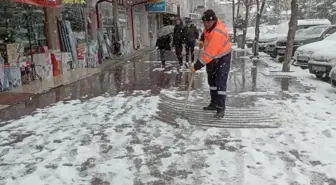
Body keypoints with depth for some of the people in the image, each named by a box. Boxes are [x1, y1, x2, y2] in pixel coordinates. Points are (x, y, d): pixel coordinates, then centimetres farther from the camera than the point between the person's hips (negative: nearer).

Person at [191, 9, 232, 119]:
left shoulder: (217, 33, -34)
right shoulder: (209, 25, -9)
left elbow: (209, 54, -36)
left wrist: (196, 66, -33)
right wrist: (202, 39, 3)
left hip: (222, 57, -9)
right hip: (212, 58, 9)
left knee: (220, 82, -13)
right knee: (211, 80, 14)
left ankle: (221, 108, -7)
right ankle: (214, 103, 25)